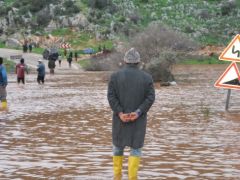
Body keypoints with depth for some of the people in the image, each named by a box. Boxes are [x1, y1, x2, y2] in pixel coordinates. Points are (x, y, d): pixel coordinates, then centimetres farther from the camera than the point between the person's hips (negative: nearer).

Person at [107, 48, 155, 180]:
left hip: (120, 117, 1)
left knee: (118, 144, 18)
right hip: (138, 119, -1)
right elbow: (150, 98, -11)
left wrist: (120, 114, -15)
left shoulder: (115, 76, -3)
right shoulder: (147, 78, -2)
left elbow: (111, 96, -12)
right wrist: (138, 113, -16)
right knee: (136, 147, 6)